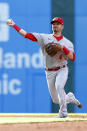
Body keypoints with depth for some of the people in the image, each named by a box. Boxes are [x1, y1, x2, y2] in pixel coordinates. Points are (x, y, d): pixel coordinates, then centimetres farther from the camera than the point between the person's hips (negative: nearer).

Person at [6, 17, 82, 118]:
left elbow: (72, 58, -9)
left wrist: (63, 47, -20)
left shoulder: (67, 42, 4)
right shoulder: (44, 37, 5)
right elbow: (26, 34, -1)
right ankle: (70, 98, 35)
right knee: (56, 100, 3)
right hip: (49, 72, 2)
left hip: (62, 70, -2)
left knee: (59, 86, -33)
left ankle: (63, 112, -25)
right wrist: (14, 25, -8)